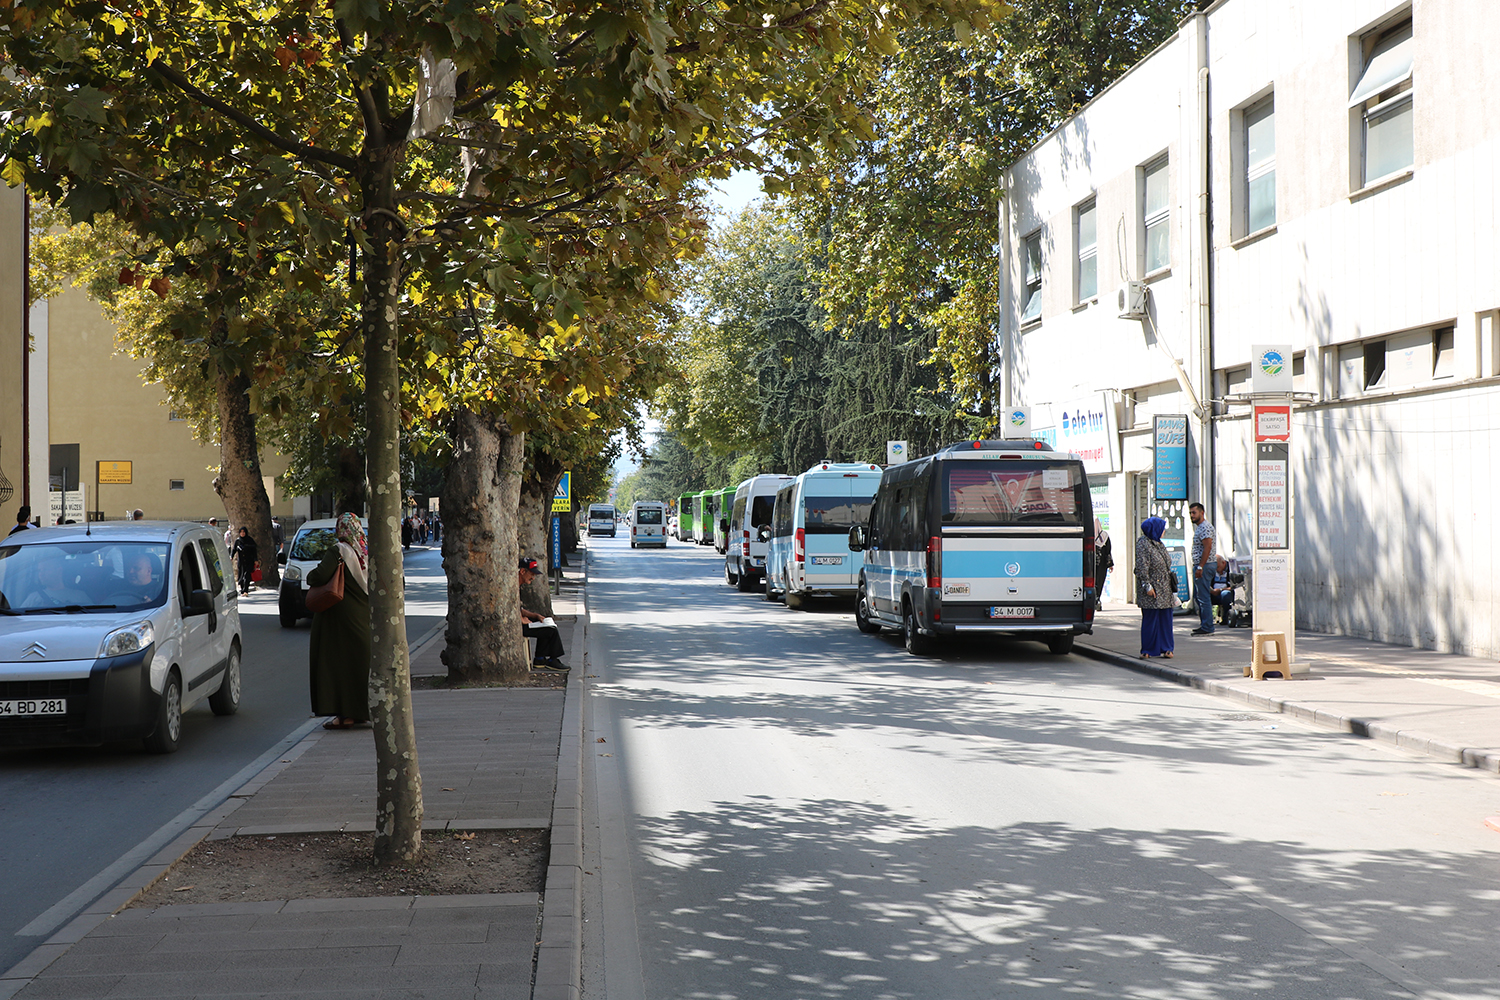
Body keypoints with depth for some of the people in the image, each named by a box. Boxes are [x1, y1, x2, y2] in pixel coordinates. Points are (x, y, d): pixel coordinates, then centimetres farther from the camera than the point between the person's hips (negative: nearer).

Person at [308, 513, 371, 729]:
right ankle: (361, 711, 20)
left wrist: (310, 576, -5)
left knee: (339, 661, -2)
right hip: (364, 618, 7)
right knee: (360, 660, 15)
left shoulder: (338, 552, -15)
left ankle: (345, 715, -3)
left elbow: (320, 576, -25)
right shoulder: (367, 553, 5)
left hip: (340, 617, -7)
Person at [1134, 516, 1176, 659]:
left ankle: (1165, 649, 13)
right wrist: (1147, 586, -20)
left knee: (1165, 619, 8)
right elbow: (1142, 568, -17)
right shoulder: (1143, 544, -12)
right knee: (1150, 619, -3)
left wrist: (1171, 584, 21)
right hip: (1152, 590, -8)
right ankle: (1147, 650, 5)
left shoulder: (1158, 543, 15)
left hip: (1164, 588, 8)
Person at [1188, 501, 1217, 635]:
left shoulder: (1205, 527, -15)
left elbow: (1207, 547, -23)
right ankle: (1204, 625, 20)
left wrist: (1200, 567, -24)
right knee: (1198, 597, 15)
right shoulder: (1199, 527, 19)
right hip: (1200, 566, 11)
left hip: (1204, 566, -11)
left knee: (1203, 597, -9)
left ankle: (1207, 628, -7)